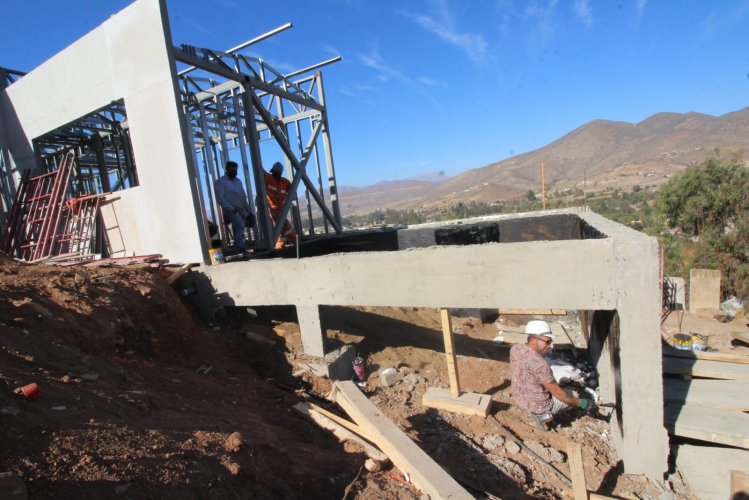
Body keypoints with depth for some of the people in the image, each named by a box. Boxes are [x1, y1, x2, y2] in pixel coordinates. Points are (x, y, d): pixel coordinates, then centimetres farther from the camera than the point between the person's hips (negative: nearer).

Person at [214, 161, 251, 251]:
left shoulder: (238, 181, 19)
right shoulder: (220, 182, 0)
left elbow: (243, 197, 21)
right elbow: (220, 199, -9)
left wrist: (248, 211, 14)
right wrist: (232, 208, -18)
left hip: (241, 211, 7)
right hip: (230, 211, -7)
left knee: (238, 230, 7)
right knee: (239, 224, -31)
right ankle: (241, 246, -35)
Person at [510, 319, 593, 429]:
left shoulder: (515, 349, -12)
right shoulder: (539, 363, -32)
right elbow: (557, 392, -20)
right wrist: (581, 403, -8)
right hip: (538, 406, -7)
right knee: (573, 395, 15)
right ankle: (543, 414, 5)